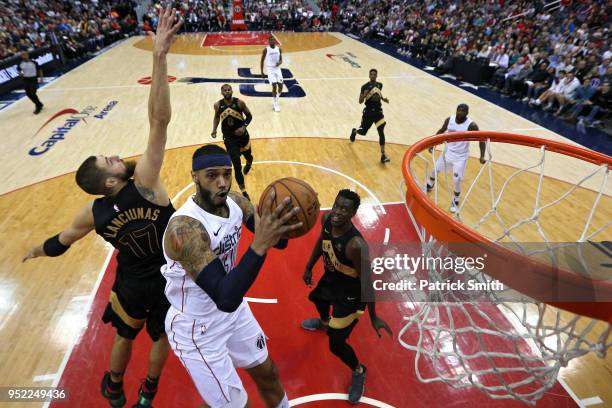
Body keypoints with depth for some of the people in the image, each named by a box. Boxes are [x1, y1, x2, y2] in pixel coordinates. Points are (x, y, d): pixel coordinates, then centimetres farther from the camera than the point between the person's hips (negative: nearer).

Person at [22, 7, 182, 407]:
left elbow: (59, 243, 6)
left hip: (132, 286, 3)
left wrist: (37, 250, 28)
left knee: (126, 336, 31)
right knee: (161, 336, 24)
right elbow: (159, 122, -40)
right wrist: (160, 57, -43)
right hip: (168, 280, -3)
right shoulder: (144, 182, -29)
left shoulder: (93, 213, -15)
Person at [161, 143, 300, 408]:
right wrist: (259, 245, -51)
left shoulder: (235, 201, -11)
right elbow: (225, 299, -39)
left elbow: (277, 242, -5)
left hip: (235, 311, 7)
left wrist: (280, 225, -28)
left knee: (266, 372, 24)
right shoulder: (184, 228, -33)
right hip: (197, 328, -6)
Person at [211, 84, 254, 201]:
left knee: (248, 156, 24)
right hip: (229, 138, -1)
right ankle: (244, 192, 2)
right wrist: (214, 130, -2)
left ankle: (248, 164, 67)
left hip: (242, 135, 1)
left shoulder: (239, 102, -12)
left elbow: (249, 116, -2)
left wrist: (244, 126, -19)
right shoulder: (218, 105, -7)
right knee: (237, 166, -8)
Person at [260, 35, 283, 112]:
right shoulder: (266, 50, -6)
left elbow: (281, 60, 8)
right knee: (274, 86, -14)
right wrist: (262, 71, -3)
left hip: (277, 69, 4)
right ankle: (275, 104, -3)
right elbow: (262, 61, 0)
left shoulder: (278, 49, 4)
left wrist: (279, 63, -16)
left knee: (280, 86, 0)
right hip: (270, 69, -4)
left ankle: (277, 98, 29)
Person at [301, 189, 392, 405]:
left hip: (350, 294, -8)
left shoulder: (356, 245, -40)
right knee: (316, 298, 37)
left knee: (336, 344, 1)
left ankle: (359, 372, 35)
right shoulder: (326, 219, -20)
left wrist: (373, 317, -16)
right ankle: (325, 322, 74)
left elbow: (367, 281, -27)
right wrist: (309, 267, 11)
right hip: (330, 278, 8)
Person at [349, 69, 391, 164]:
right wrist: (364, 95, -28)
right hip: (368, 113, -2)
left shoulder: (380, 85, 5)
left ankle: (383, 155, -10)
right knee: (363, 132, 14)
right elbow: (360, 101, -9)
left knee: (381, 133, -12)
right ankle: (354, 131, 54)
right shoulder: (365, 86, -10)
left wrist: (383, 99, 7)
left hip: (378, 112, 2)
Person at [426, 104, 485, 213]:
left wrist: (482, 156, -28)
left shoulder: (471, 125, -22)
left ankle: (455, 201, 18)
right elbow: (441, 131, 8)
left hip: (461, 156, -4)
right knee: (435, 169, 17)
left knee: (456, 180, -7)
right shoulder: (449, 119, -9)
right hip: (448, 151, 4)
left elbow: (481, 139, -17)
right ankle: (429, 185, 49)